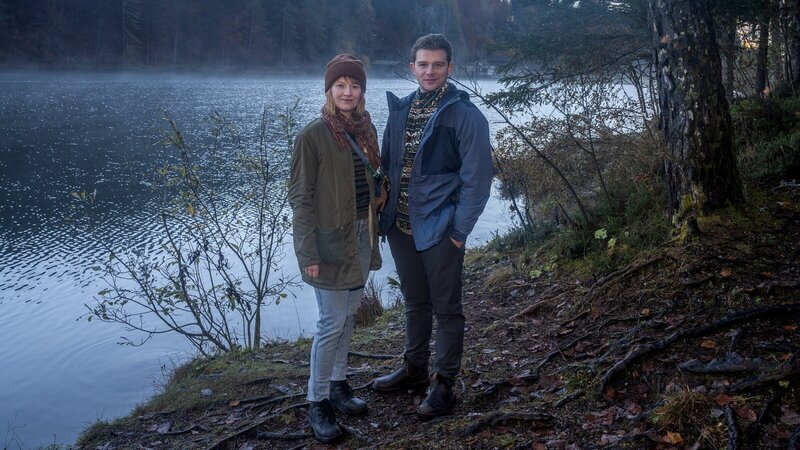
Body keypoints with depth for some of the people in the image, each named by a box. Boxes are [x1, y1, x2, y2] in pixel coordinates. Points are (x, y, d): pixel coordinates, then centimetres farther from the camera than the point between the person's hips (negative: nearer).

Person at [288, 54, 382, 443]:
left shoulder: (366, 129, 6)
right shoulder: (312, 136, -13)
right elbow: (300, 197, -13)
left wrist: (373, 237, 15)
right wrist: (309, 253, -17)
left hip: (361, 235, 6)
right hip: (330, 239, -6)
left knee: (349, 315, 15)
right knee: (332, 322, -2)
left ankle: (338, 383, 30)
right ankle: (317, 401, 11)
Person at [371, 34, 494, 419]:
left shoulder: (464, 115, -11)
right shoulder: (401, 109, 6)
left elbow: (477, 178, -12)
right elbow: (387, 165, 11)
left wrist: (459, 230, -14)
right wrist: (385, 213, 4)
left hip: (439, 229, -6)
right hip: (400, 226, 6)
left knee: (446, 308, 7)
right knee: (415, 302, 20)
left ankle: (443, 384, 20)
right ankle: (414, 369, 37)